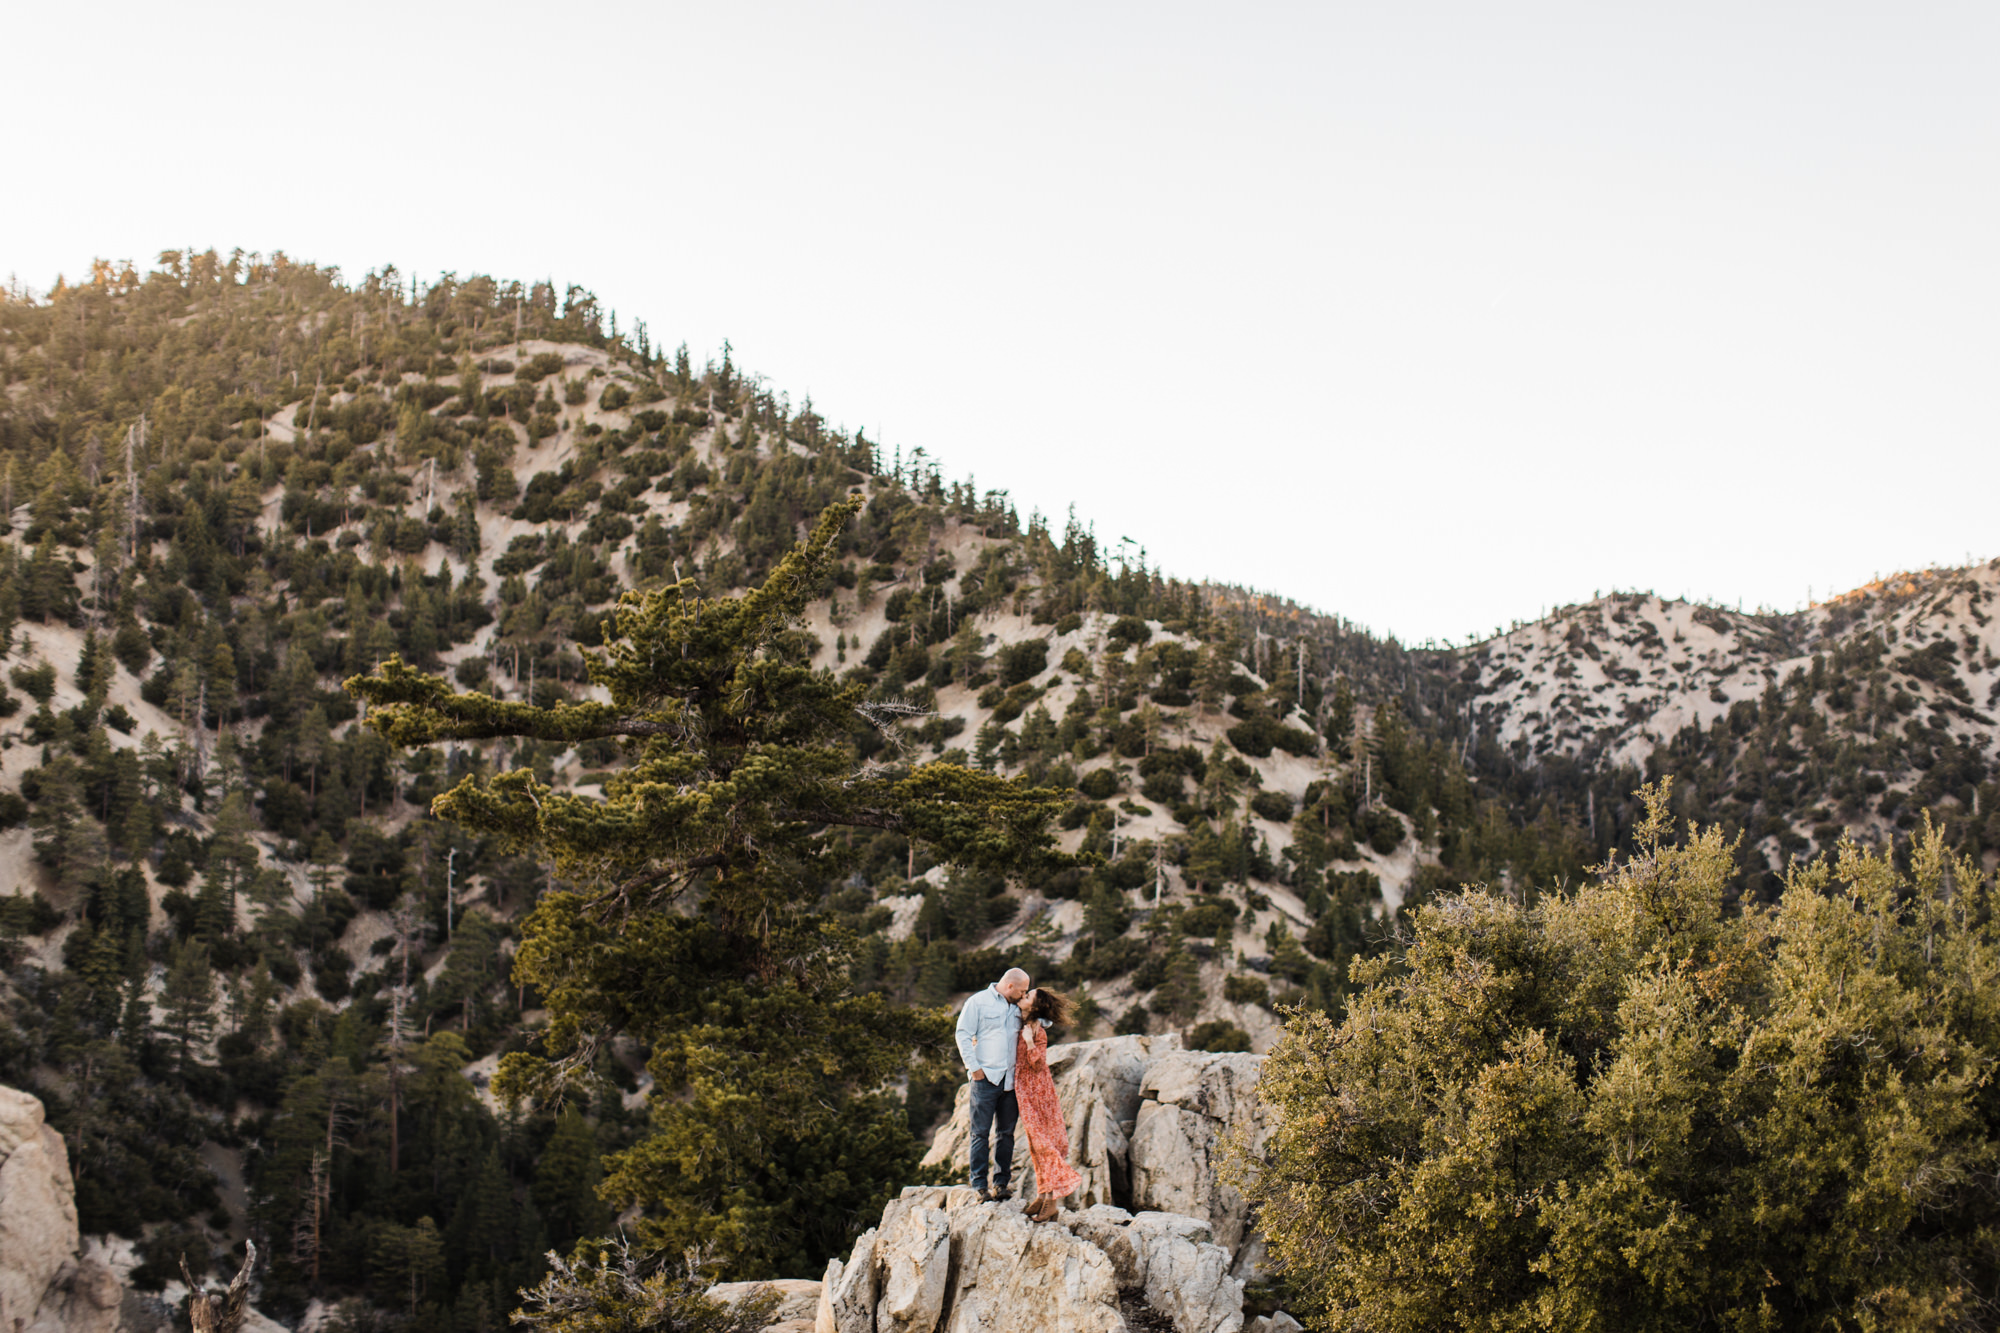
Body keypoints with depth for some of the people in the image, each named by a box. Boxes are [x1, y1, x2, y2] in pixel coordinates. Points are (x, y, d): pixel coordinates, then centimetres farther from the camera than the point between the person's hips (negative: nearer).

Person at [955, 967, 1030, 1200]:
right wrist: (974, 1067, -9)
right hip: (985, 1077, -6)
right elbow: (963, 1034, -3)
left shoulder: (1017, 1008, 17)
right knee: (981, 1132, -4)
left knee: (1006, 1132, 5)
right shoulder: (978, 1002, 1)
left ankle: (1001, 1183, 10)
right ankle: (980, 1185, -2)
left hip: (1010, 1079, 6)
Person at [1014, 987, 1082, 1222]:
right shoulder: (1023, 1026, 10)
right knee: (1036, 1143, 10)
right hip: (1025, 1091, 8)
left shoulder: (1038, 1031, -14)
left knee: (1042, 1142, -7)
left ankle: (1053, 1197, -5)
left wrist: (1030, 1042, -30)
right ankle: (1044, 1194, 13)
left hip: (1038, 1093, -8)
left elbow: (1038, 1064, -18)